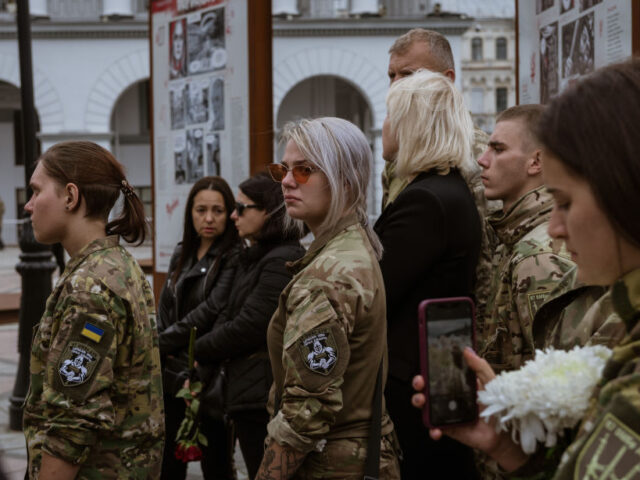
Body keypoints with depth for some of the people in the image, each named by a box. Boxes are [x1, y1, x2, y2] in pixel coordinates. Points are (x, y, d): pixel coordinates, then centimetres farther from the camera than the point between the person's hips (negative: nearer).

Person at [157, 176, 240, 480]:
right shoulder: (181, 255, 13)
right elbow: (164, 309, 14)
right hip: (172, 375, 7)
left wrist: (162, 342, -9)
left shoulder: (233, 257, -9)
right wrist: (162, 347, -4)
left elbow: (212, 310, -15)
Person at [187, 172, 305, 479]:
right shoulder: (253, 258, 17)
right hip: (251, 394, 10)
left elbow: (248, 327, -19)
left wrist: (200, 350, -4)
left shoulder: (282, 261, -15)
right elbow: (227, 316, 15)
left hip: (263, 396, -10)